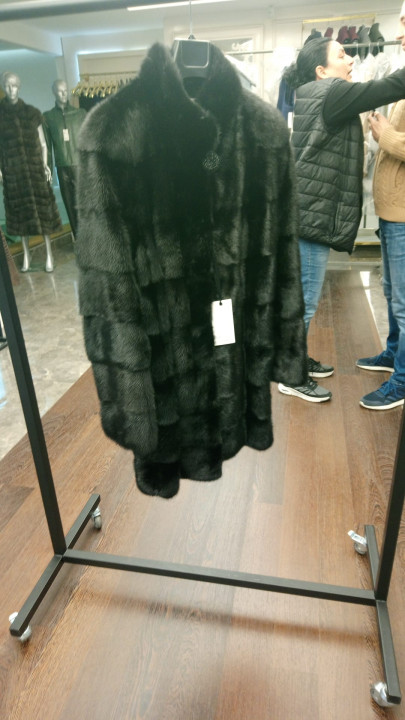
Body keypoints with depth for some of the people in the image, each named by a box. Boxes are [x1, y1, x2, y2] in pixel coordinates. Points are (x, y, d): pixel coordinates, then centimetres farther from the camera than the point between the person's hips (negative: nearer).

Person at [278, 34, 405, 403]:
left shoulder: (315, 95, 20)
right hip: (311, 213, -10)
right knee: (305, 299, -4)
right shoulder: (329, 92, -10)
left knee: (303, 296, 16)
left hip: (310, 210, 10)